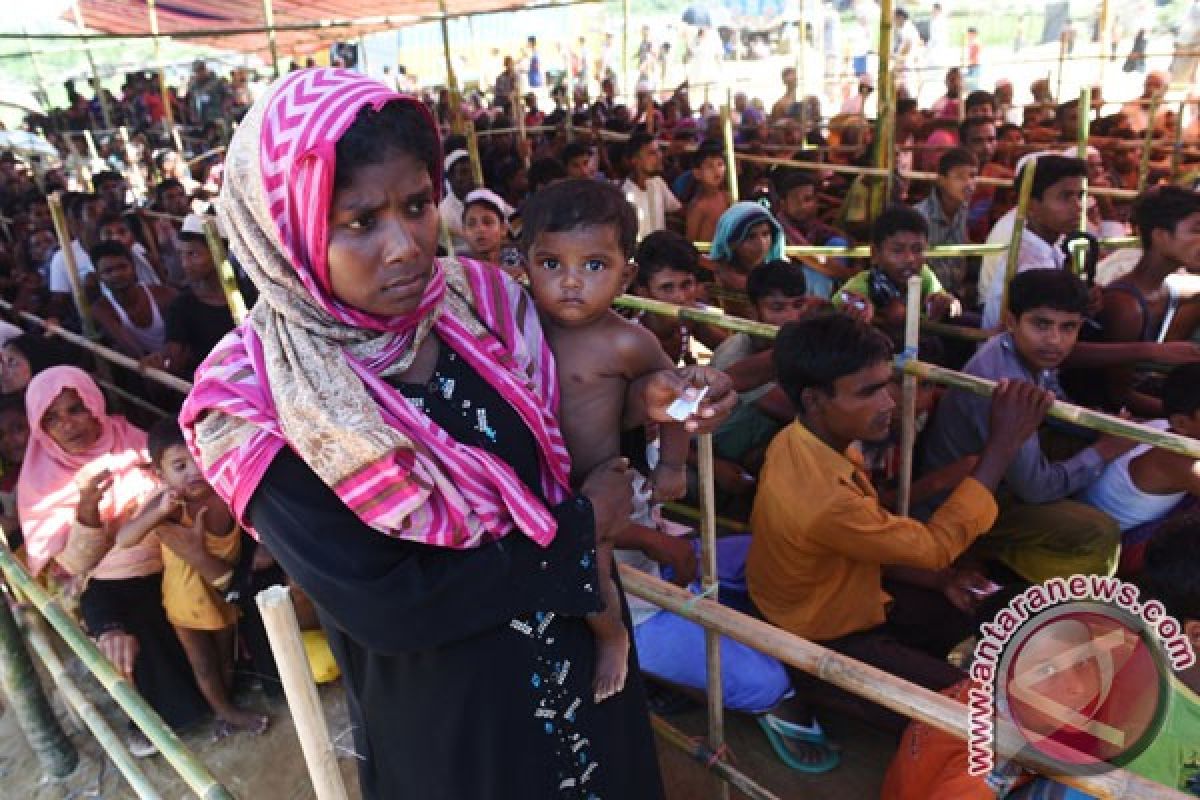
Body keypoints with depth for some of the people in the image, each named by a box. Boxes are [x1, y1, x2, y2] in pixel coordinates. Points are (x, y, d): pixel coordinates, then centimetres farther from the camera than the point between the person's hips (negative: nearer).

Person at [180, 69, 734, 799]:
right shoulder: (257, 405, -23)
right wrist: (580, 526, -20)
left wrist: (636, 402, -17)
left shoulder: (481, 299, -10)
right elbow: (385, 606, -26)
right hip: (441, 718, -4)